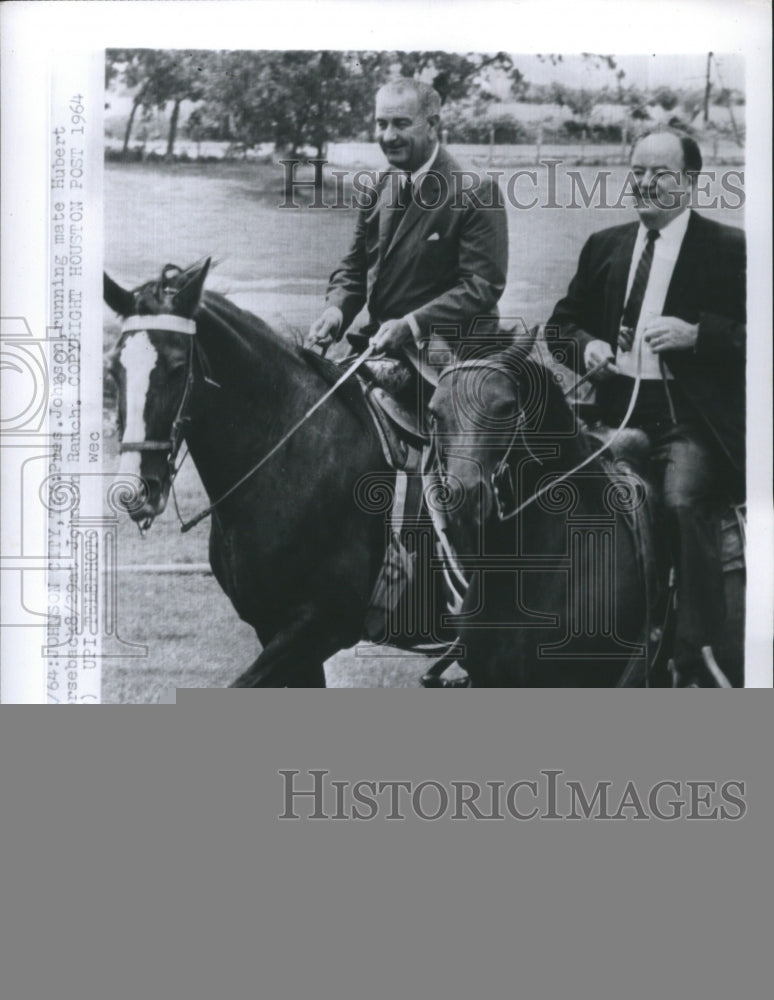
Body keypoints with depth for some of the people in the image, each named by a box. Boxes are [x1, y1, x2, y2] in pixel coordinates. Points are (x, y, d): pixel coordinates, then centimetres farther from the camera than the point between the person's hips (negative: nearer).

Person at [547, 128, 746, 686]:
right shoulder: (605, 247, 17)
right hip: (621, 408, 5)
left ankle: (698, 661, -18)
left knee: (684, 501, -28)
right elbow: (564, 321, 22)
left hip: (691, 415, -5)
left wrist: (695, 334, -17)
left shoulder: (727, 249, 2)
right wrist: (586, 345, 0)